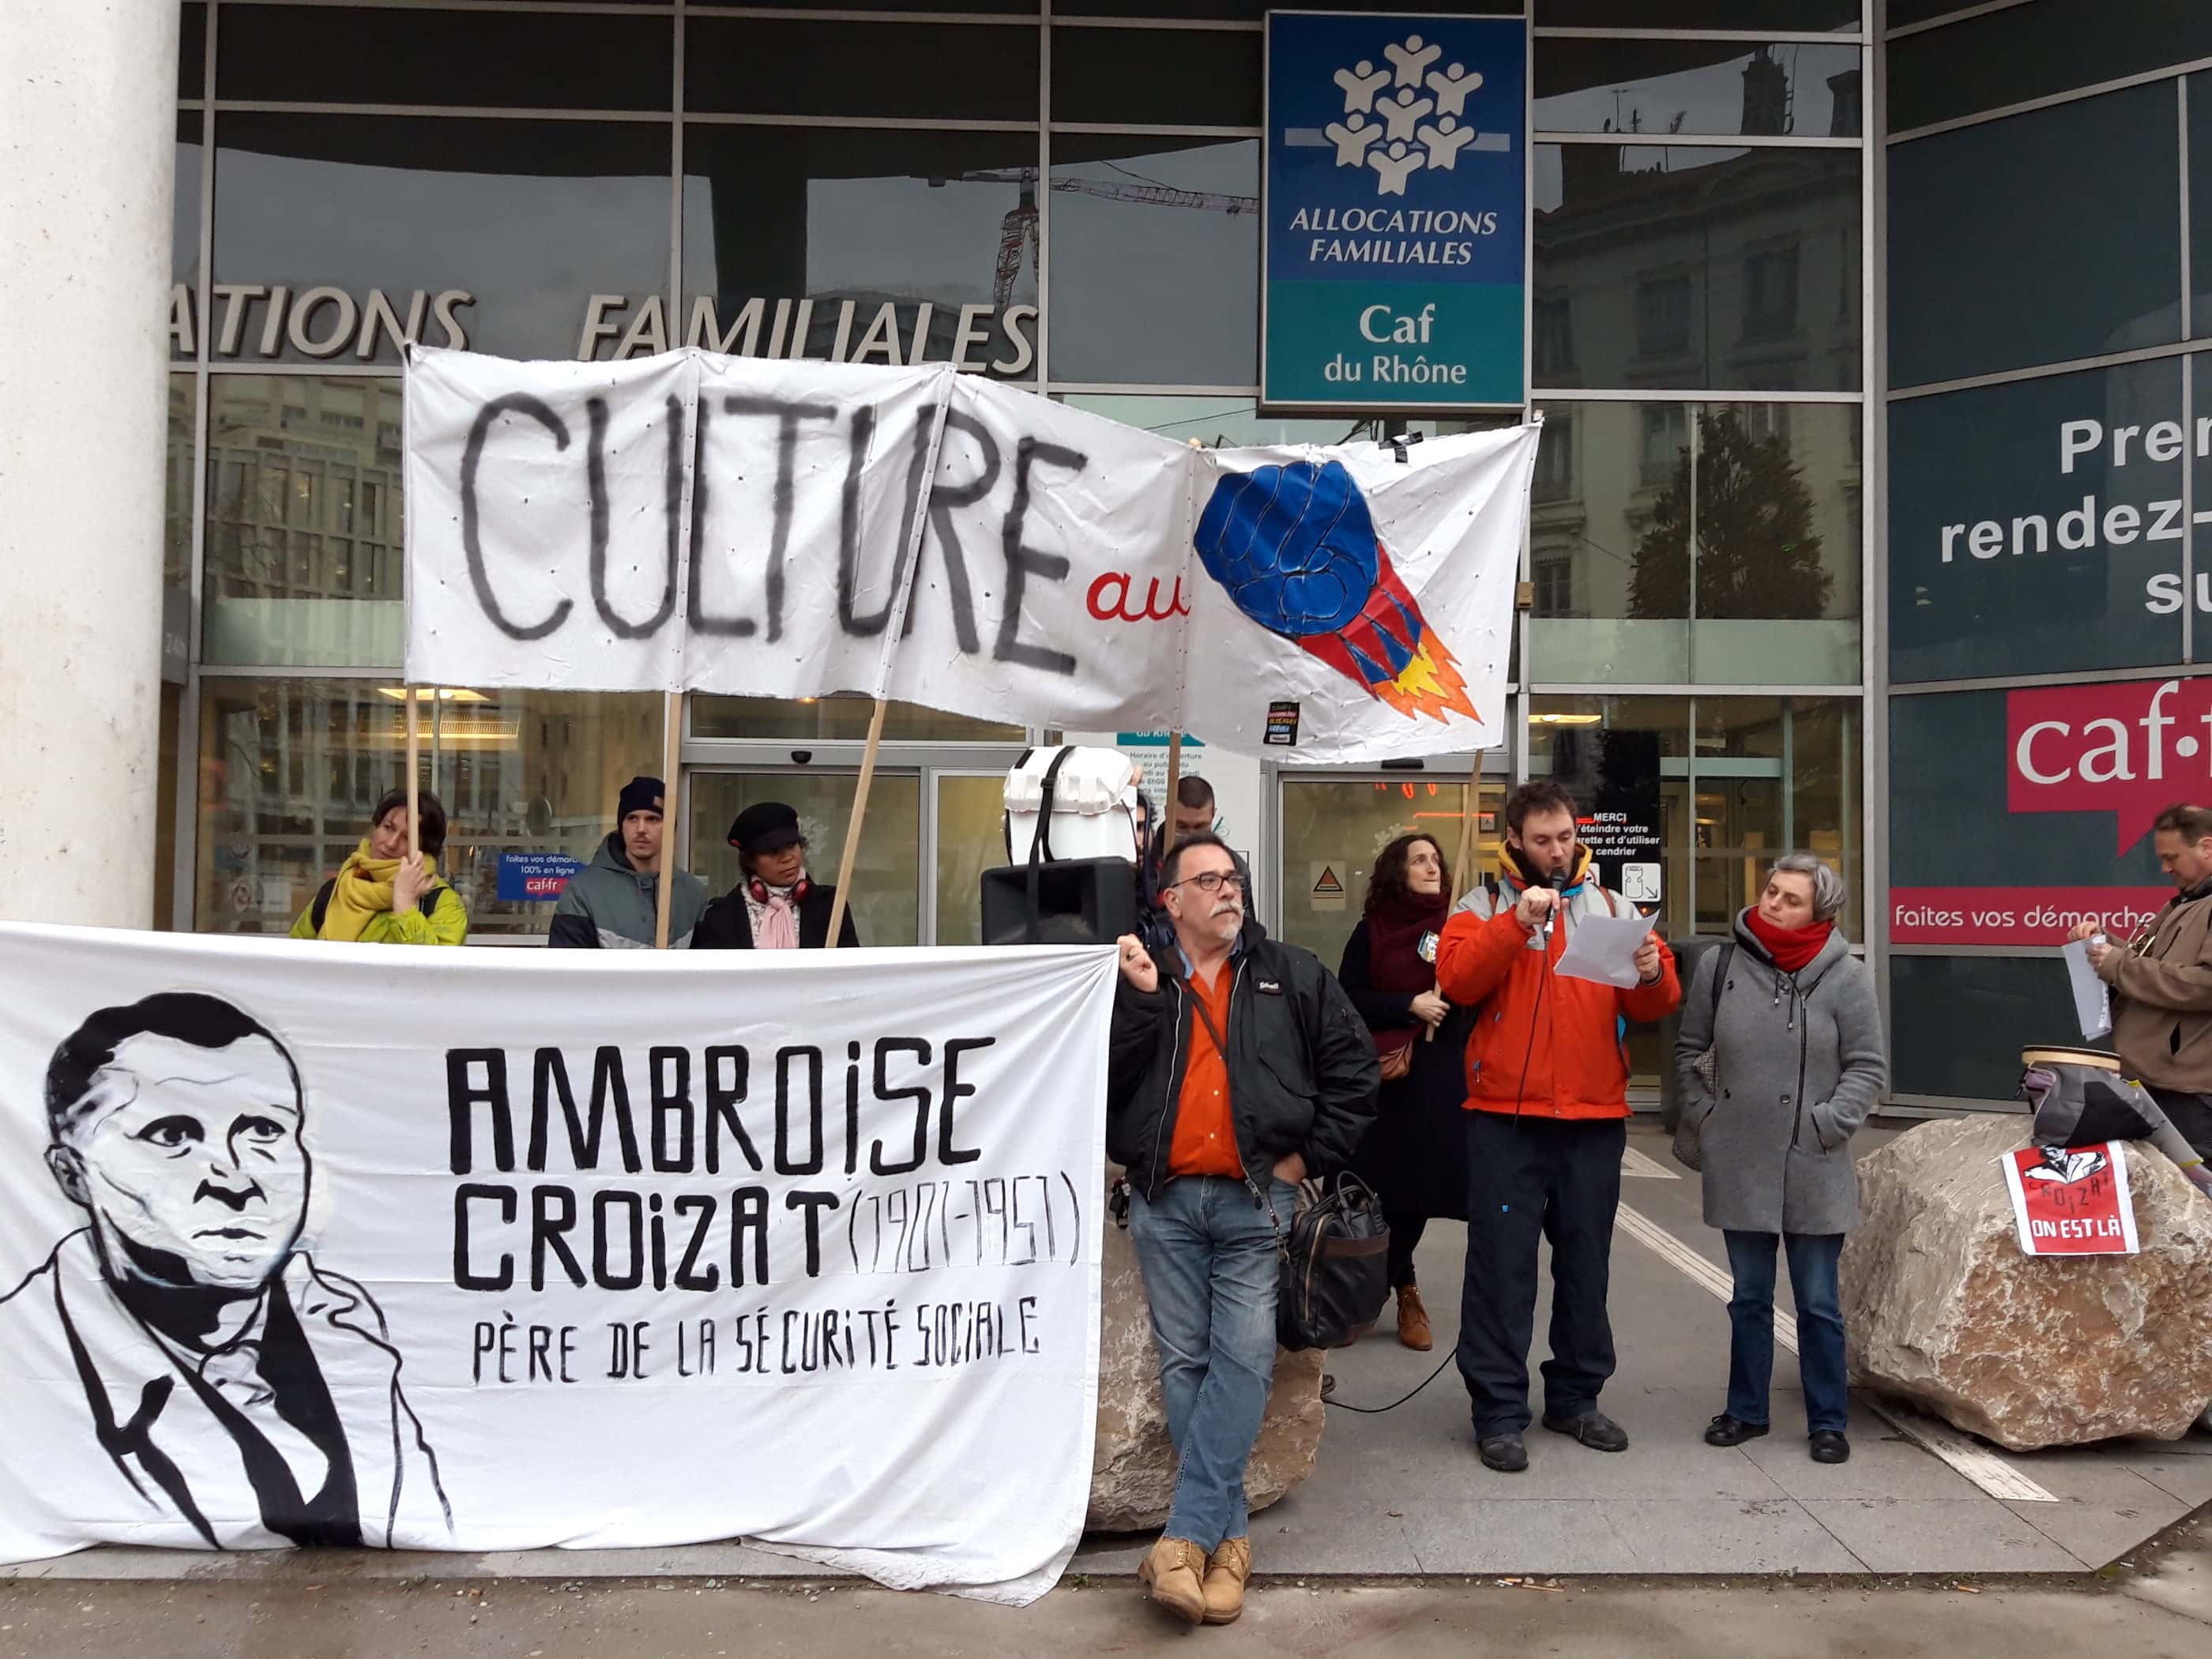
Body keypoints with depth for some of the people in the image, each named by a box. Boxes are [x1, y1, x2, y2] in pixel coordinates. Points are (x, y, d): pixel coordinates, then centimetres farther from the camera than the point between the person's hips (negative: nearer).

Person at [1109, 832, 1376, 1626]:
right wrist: (1142, 996, -12)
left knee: (1241, 1357, -9)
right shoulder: (1135, 977, 9)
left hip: (1255, 1201, -1)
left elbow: (1353, 1069, 7)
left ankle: (1189, 1533, -5)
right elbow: (1102, 1079, -3)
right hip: (1164, 1203, 1)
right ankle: (1229, 1535, 13)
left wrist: (1310, 1156, 1)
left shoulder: (1294, 976, 8)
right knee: (1184, 1364, 4)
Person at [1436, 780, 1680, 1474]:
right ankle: (1498, 1410, 8)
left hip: (1595, 1117, 3)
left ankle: (1576, 1397, 26)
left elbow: (1653, 1006, 5)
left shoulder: (1611, 906, 12)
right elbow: (1456, 978, -14)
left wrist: (1653, 974, -17)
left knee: (1586, 1263, 12)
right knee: (1503, 1264, -1)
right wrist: (1517, 923, -23)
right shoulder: (1484, 904, 4)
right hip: (1506, 1116, -3)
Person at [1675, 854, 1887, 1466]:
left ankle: (1826, 1422, 22)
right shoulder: (1721, 964, 1)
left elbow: (1867, 1067, -1)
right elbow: (1688, 1050, 10)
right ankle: (1746, 1410, 28)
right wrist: (1702, 1114, 3)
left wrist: (1827, 1125, -10)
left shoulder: (1846, 977, -5)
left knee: (1818, 1303, 8)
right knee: (1749, 1297, 15)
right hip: (1739, 1164, 2)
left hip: (1814, 1169, -2)